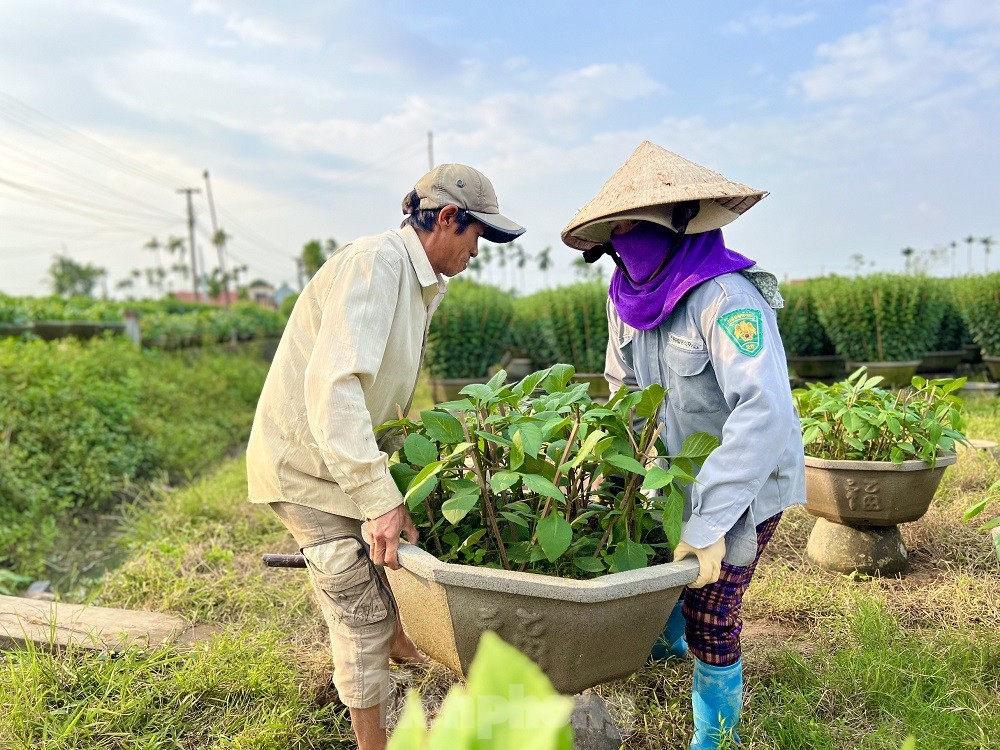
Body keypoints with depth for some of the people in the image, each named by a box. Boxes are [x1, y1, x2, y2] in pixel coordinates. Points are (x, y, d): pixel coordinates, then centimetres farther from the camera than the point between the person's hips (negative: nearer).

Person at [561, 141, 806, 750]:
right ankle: (670, 639, 59)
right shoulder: (630, 295, -7)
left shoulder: (725, 298, -31)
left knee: (710, 611, -1)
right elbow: (622, 389, 8)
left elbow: (765, 410, -41)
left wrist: (710, 522, -42)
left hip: (747, 479, -7)